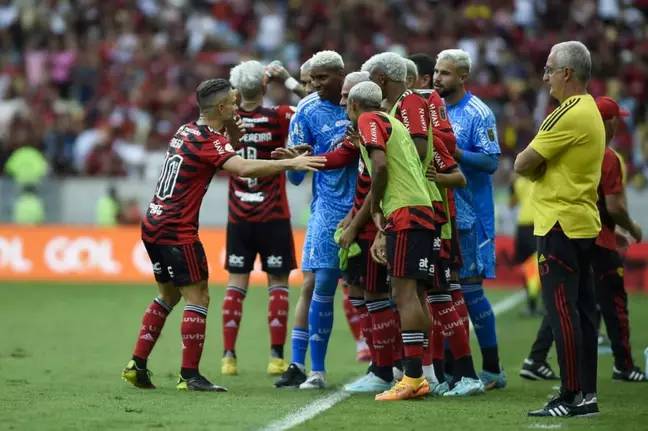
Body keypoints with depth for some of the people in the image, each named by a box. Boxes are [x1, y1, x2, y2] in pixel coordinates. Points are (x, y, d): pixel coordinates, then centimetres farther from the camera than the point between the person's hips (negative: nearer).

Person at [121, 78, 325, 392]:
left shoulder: (187, 131, 12)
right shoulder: (209, 140, -15)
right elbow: (243, 168, -32)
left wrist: (231, 129, 10)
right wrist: (291, 163, -32)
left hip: (154, 225, 9)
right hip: (177, 232, -9)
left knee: (168, 296, 19)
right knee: (198, 298, -4)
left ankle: (137, 366, 17)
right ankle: (189, 375, -6)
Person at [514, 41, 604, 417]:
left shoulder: (568, 114, -16)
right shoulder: (591, 112, 16)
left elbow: (523, 165, -15)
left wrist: (530, 163, 5)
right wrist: (542, 166, 1)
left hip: (561, 225, -10)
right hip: (585, 223, 10)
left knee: (563, 311, -8)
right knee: (582, 309, 10)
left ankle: (572, 396, -9)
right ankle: (587, 393, 12)